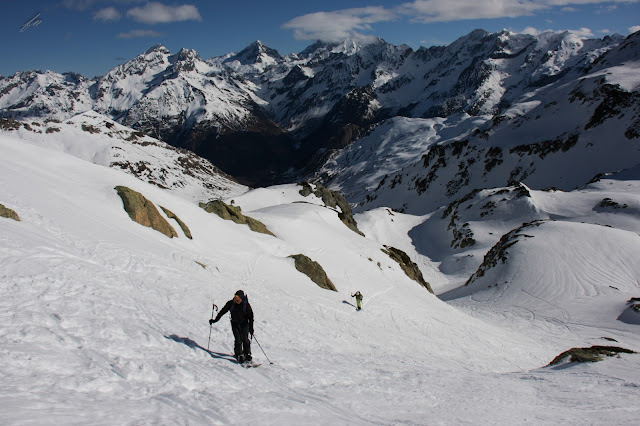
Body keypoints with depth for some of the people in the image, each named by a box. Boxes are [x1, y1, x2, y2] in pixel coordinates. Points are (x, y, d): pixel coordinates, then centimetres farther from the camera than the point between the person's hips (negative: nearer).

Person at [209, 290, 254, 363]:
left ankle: (247, 354, 5)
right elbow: (222, 311, 0)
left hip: (244, 323, -1)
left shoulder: (246, 305, -16)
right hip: (235, 323, 1)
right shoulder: (231, 303, -11)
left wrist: (251, 328, -17)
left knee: (245, 339, -11)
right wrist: (215, 320, 1)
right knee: (238, 339, -10)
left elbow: (250, 316, -11)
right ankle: (239, 355, 0)